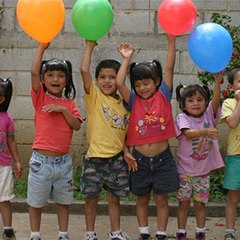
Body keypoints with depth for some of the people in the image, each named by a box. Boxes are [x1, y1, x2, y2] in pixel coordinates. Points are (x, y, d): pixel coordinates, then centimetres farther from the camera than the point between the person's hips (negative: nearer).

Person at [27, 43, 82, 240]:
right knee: (36, 201, 9)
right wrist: (42, 46, -18)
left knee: (63, 201, 14)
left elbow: (77, 125, -5)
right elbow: (34, 72, -19)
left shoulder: (69, 103, 7)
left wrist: (63, 110, -17)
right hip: (41, 159, -3)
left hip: (63, 160, 3)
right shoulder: (40, 97, -4)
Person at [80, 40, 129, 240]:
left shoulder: (124, 103, 7)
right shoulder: (94, 96, -4)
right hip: (95, 158, -3)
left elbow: (127, 131, 13)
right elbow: (84, 70, -17)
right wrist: (90, 46, -12)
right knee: (92, 198, 7)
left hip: (117, 159, 3)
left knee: (114, 198, 14)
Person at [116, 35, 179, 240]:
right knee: (142, 199, 13)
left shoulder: (163, 96, -3)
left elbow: (170, 68, -11)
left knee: (162, 200, 9)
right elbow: (119, 83, -15)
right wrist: (127, 59, -8)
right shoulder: (133, 101, -1)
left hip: (163, 157, -1)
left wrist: (171, 40, -17)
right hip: (140, 159, 1)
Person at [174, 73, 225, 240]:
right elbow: (188, 133, -30)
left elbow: (216, 101, -19)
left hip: (204, 170, 2)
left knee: (200, 204, 10)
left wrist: (218, 81, -35)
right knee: (184, 203, 8)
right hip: (185, 170, -2)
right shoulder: (182, 118, -11)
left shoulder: (208, 115, -1)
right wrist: (206, 131, -49)